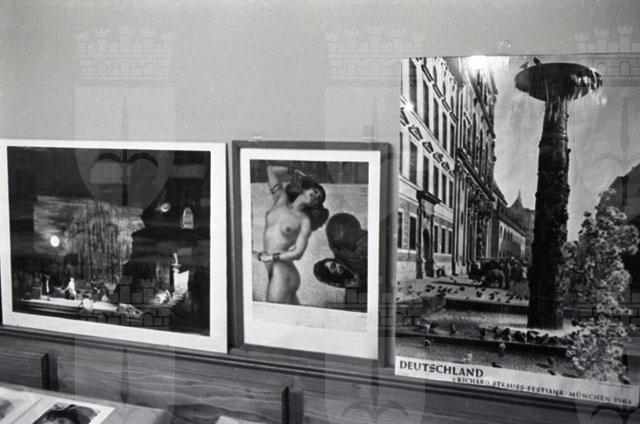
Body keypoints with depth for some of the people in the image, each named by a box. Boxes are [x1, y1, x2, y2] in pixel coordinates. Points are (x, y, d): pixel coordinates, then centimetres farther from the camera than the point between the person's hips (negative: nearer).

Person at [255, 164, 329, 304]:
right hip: (275, 273, 5)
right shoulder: (281, 200, 11)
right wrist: (293, 171, 20)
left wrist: (268, 258, -11)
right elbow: (271, 169, 15)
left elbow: (298, 253, -11)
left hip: (282, 276, -5)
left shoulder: (305, 221, -2)